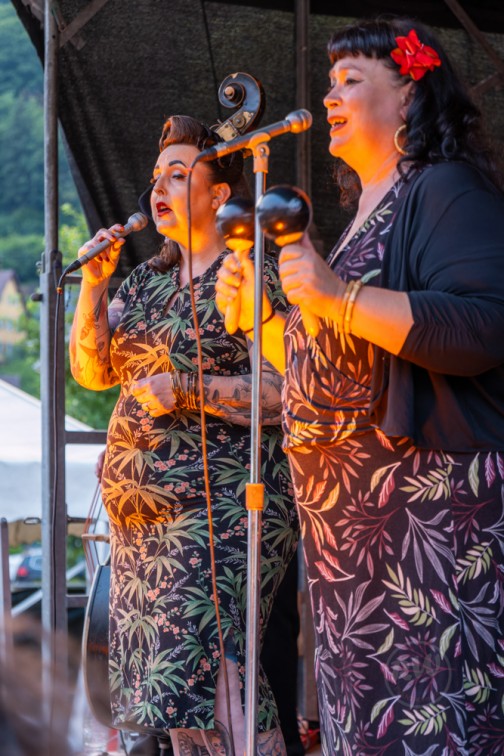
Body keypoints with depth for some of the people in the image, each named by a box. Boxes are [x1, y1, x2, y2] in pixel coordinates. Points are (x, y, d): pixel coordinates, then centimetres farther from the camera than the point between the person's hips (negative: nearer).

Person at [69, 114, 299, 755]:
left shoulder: (253, 276, -4)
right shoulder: (146, 278, 17)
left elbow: (289, 387, -13)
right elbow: (91, 370, 13)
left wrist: (188, 390, -17)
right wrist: (94, 283, 1)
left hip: (221, 501, -7)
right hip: (142, 506, 7)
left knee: (209, 667, -16)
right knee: (165, 671, 7)